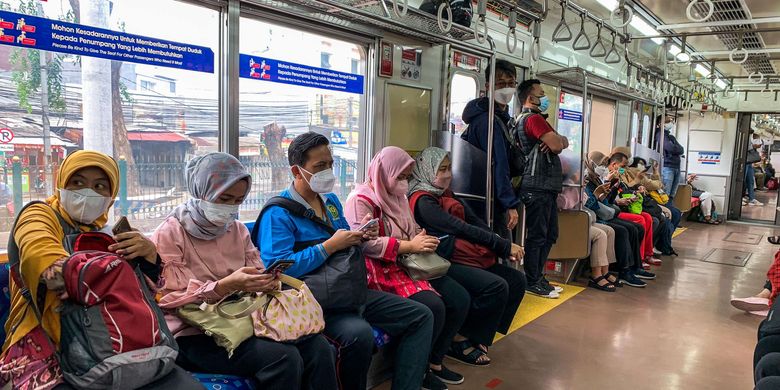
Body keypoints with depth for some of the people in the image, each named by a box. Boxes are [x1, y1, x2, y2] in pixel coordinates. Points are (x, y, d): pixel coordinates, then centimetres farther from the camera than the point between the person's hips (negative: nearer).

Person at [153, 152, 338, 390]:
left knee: (318, 347, -18)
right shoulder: (170, 234, -6)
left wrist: (267, 283, -13)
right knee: (284, 358, -29)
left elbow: (257, 271, 13)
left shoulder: (237, 229, 12)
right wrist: (224, 286, -28)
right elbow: (171, 300, -12)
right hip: (195, 334, -6)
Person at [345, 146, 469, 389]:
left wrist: (423, 239, 2)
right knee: (433, 306, -27)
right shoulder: (362, 199, -11)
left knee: (460, 298, -4)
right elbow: (366, 243, -24)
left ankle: (435, 361, 11)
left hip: (410, 263, 9)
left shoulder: (398, 196, 18)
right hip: (383, 271, -9)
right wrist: (410, 246, -23)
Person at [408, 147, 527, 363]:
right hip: (447, 263, -9)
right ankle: (462, 340, -5)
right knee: (496, 287, -24)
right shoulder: (422, 200, -8)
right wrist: (504, 245, -13)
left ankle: (481, 335, 8)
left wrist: (504, 249, -3)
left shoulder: (446, 195, 20)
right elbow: (462, 228, -15)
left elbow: (476, 222, 10)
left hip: (475, 257, 9)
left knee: (517, 280, -1)